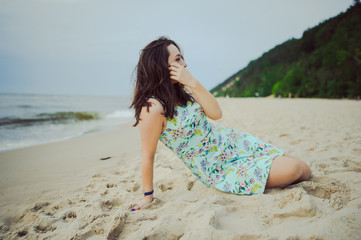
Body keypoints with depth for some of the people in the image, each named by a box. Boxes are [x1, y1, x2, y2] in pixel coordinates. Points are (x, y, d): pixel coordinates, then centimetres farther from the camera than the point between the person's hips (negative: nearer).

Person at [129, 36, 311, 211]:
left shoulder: (181, 90, -1)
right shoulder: (153, 108, -25)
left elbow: (216, 113, -8)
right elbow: (148, 155, -17)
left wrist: (193, 83, -20)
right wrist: (148, 196, -8)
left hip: (231, 141, 7)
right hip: (219, 171, -7)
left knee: (304, 169, 2)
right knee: (291, 170, -15)